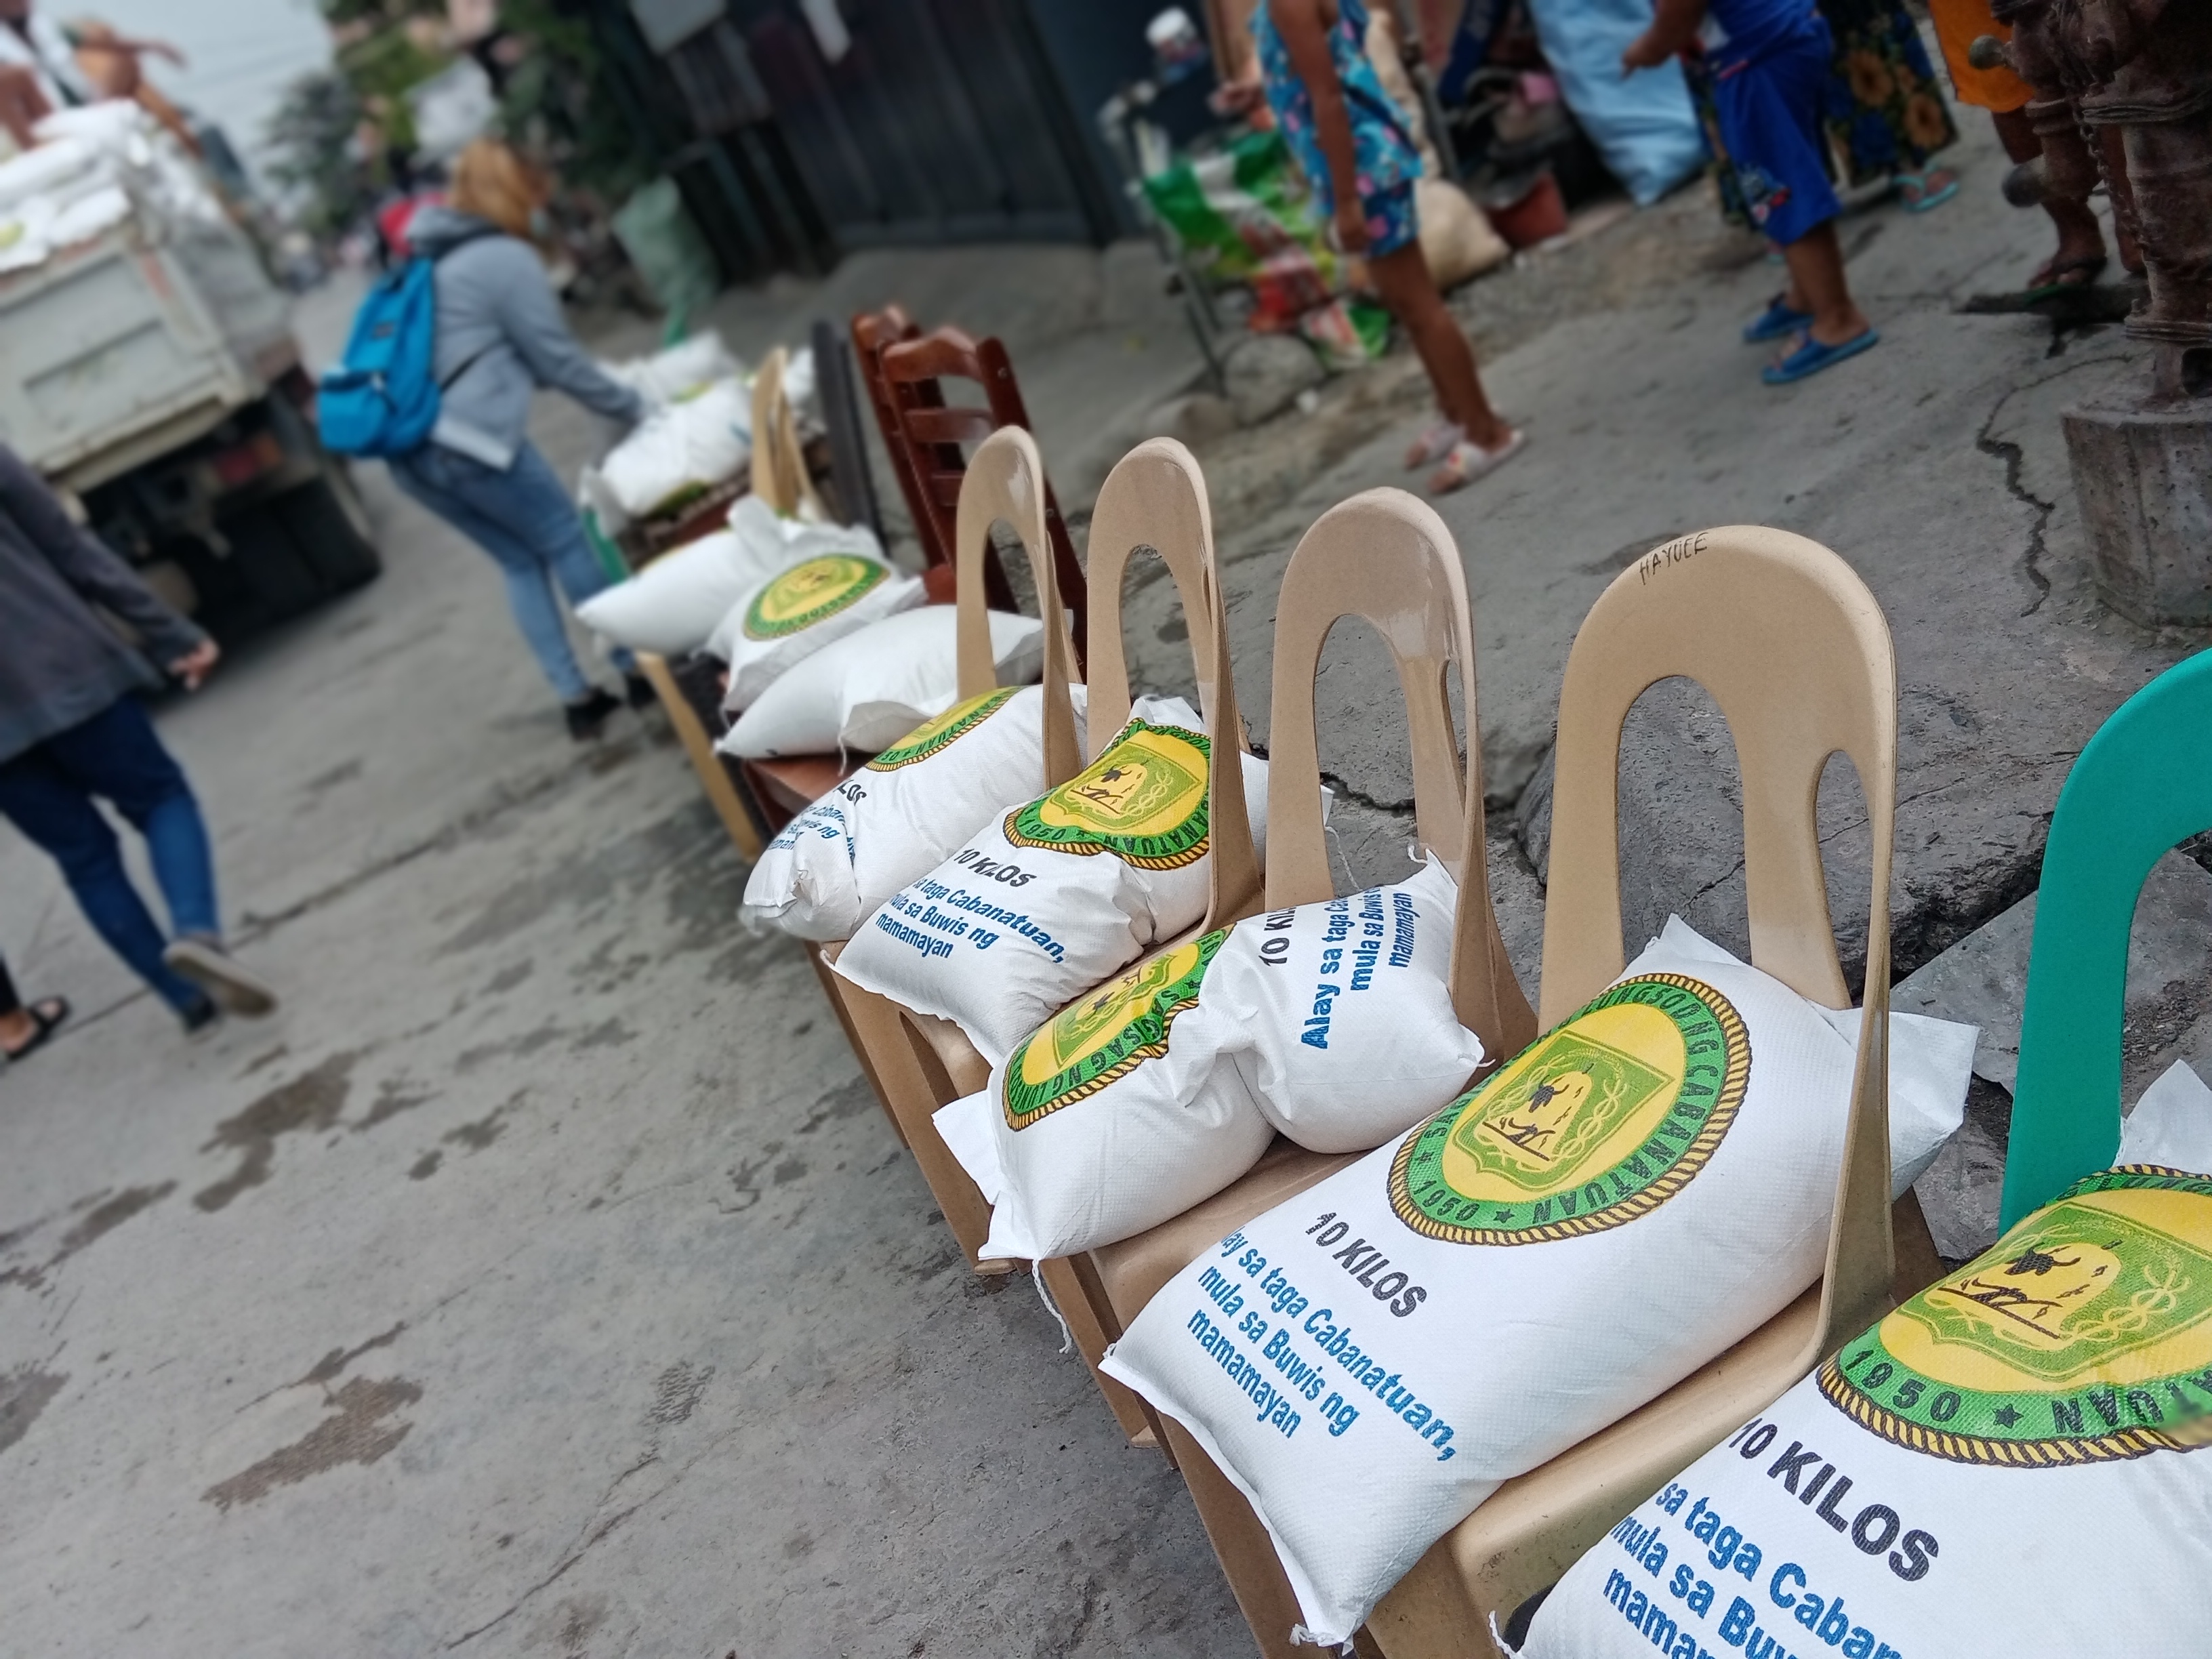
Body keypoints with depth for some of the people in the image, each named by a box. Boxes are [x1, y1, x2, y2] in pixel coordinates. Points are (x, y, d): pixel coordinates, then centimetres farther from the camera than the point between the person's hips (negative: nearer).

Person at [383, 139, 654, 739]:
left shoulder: (440, 259, 23)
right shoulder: (505, 258, -4)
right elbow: (558, 361, -3)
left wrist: (611, 392, 26)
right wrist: (632, 406, 10)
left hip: (409, 449, 9)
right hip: (466, 438, -9)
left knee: (521, 561, 14)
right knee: (568, 542, 4)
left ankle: (576, 699, 13)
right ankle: (640, 669, 12)